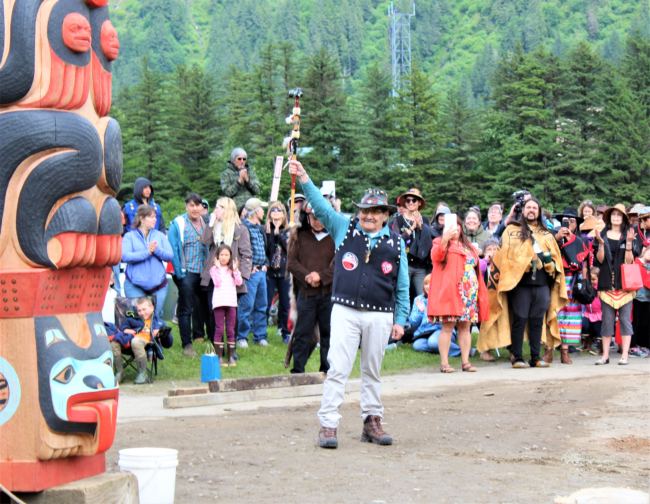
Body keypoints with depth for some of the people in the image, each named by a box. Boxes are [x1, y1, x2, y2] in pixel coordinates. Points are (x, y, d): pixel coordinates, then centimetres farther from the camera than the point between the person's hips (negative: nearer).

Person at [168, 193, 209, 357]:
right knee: (186, 308, -2)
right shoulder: (178, 224, -6)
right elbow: (173, 248, -10)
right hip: (186, 273, -5)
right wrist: (179, 272, -15)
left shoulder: (206, 223, 12)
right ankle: (187, 344, 0)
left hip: (203, 273, 5)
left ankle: (199, 335, 28)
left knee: (202, 306, 13)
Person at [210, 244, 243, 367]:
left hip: (231, 302, 3)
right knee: (219, 329, -3)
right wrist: (218, 268, -11)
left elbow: (239, 282, 0)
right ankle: (219, 357, -1)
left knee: (231, 330, 6)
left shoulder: (233, 269, 13)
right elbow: (217, 283, -11)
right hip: (219, 302, -3)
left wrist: (235, 269, -7)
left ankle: (231, 357, 9)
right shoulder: (214, 269, 3)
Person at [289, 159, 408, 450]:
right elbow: (321, 207, -4)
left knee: (372, 371, 11)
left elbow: (402, 285, 9)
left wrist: (400, 320, 6)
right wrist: (303, 178, -16)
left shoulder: (395, 242, 6)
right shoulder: (344, 228, 5)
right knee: (338, 368, -6)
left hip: (380, 316, 1)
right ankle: (328, 424, -4)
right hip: (345, 311, -1)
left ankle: (372, 421, 21)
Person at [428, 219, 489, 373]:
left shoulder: (469, 246, 22)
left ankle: (465, 361, 5)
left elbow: (476, 267, 26)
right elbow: (436, 257, -17)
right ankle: (444, 363, -9)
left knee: (465, 326, 3)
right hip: (449, 291, -5)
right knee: (448, 325, -9)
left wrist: (480, 290, 18)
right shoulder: (440, 243, 4)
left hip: (469, 292, 6)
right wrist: (445, 239, -32)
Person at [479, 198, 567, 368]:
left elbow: (555, 256, 16)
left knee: (537, 321, 5)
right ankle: (517, 357, 1)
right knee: (519, 320, -4)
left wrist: (550, 262, -4)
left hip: (542, 283, 3)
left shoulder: (546, 234, 18)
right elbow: (505, 254, 1)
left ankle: (535, 357, 10)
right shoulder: (512, 230, 8)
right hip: (520, 282, -3)